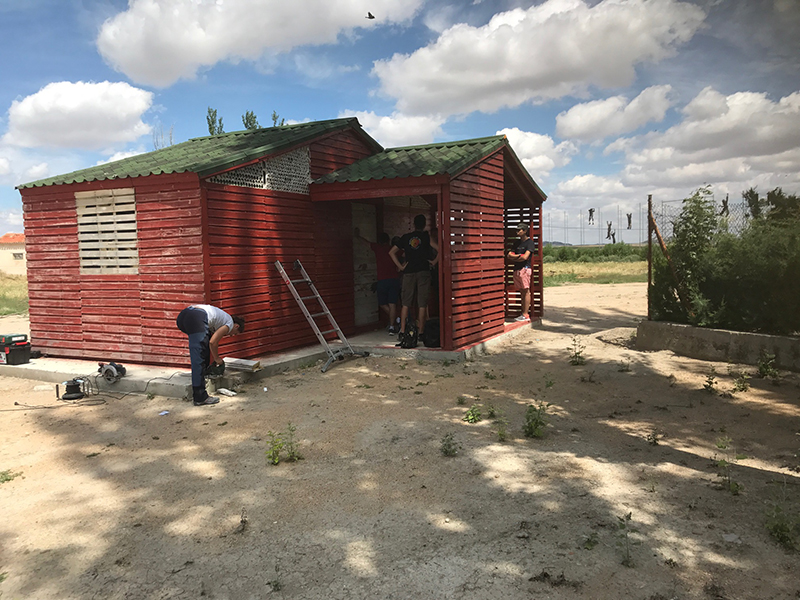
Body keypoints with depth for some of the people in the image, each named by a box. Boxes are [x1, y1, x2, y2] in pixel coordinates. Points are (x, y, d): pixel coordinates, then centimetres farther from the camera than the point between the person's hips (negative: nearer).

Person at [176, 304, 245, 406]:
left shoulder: (222, 317, 36)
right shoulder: (230, 323, 12)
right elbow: (213, 342, 3)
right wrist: (217, 359, 18)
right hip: (196, 319, -9)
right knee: (199, 360, -7)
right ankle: (200, 398, -6)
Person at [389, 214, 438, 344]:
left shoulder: (405, 237, 11)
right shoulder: (426, 236, 3)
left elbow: (392, 252, 10)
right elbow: (439, 249, -9)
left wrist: (400, 266, 7)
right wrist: (434, 262, 2)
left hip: (408, 272, 2)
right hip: (423, 271, -2)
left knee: (406, 303, 6)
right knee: (422, 304, 1)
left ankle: (402, 332, 0)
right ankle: (420, 332, 1)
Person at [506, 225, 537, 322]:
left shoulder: (530, 242, -3)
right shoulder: (518, 243, 22)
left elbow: (525, 257, -14)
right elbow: (509, 256, 16)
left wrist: (513, 258, -3)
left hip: (525, 268, -8)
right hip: (516, 269, 8)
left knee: (526, 291, -8)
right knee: (522, 292, 7)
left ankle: (525, 315, -9)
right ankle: (523, 313, 9)